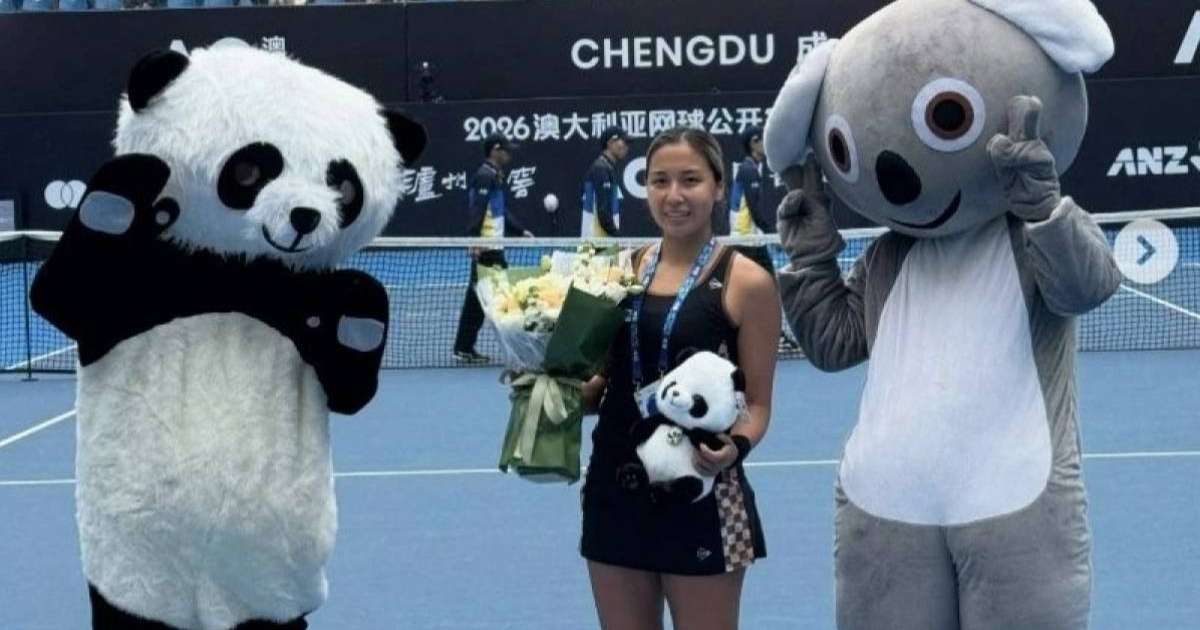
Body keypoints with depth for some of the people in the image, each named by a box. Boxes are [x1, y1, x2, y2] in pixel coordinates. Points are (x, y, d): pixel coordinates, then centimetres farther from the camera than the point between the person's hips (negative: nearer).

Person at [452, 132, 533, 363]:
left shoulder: (497, 177, 18)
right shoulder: (485, 176, -12)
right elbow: (476, 211, -20)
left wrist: (521, 231, 20)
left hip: (492, 246, 10)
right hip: (486, 247, -10)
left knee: (476, 298, 9)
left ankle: (464, 348, 12)